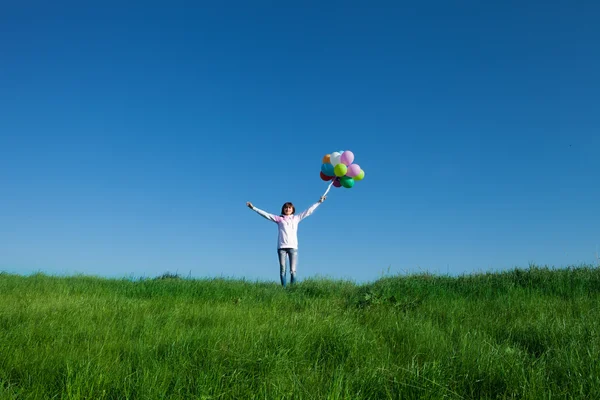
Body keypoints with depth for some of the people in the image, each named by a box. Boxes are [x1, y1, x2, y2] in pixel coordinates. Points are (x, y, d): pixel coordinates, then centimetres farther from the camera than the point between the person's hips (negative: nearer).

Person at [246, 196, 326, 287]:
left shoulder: (296, 218, 16)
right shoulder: (279, 219, 12)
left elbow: (308, 211, 19)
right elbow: (266, 214, 10)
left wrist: (319, 202, 22)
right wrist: (253, 208, 6)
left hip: (293, 247, 0)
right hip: (281, 247, 0)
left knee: (293, 270, -6)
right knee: (282, 270, -2)